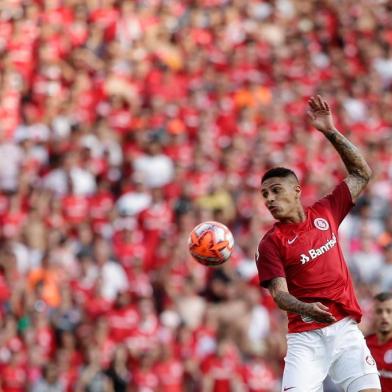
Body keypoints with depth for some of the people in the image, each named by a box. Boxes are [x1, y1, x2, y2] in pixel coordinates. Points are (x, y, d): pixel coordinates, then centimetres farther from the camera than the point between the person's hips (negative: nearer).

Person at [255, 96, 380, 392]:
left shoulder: (325, 213, 10)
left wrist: (331, 133, 7)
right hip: (306, 337, -3)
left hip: (345, 329, 3)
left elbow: (362, 174, 17)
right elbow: (279, 293, -8)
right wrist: (306, 308, -30)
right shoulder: (271, 244, 0)